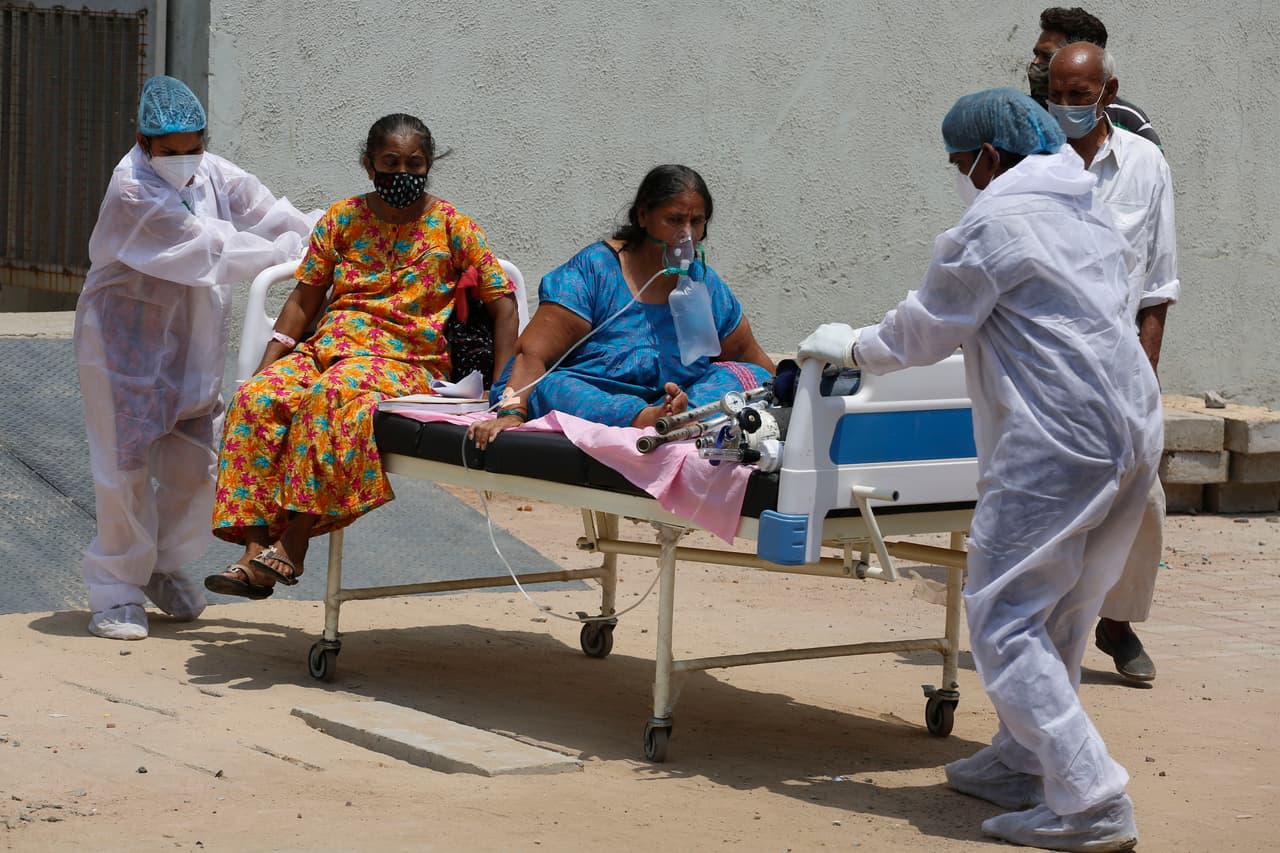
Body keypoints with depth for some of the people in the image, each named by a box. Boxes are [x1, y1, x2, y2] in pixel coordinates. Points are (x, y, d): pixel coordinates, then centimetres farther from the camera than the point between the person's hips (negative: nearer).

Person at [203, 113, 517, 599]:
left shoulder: (450, 226, 4)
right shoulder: (342, 219, 12)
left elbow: (502, 303, 2)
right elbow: (305, 299, 13)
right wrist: (265, 366, 1)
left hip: (407, 362, -4)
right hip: (327, 347, 4)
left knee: (331, 395, -38)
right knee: (257, 400, -27)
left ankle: (293, 542, -37)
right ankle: (255, 554, -31)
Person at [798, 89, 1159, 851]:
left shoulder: (994, 224, -8)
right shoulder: (1091, 209, 18)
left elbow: (924, 333, 0)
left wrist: (851, 348, 17)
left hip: (1056, 445, -9)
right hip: (1133, 432, 9)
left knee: (1005, 621, -5)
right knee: (1060, 616, 19)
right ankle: (1023, 761, 29)